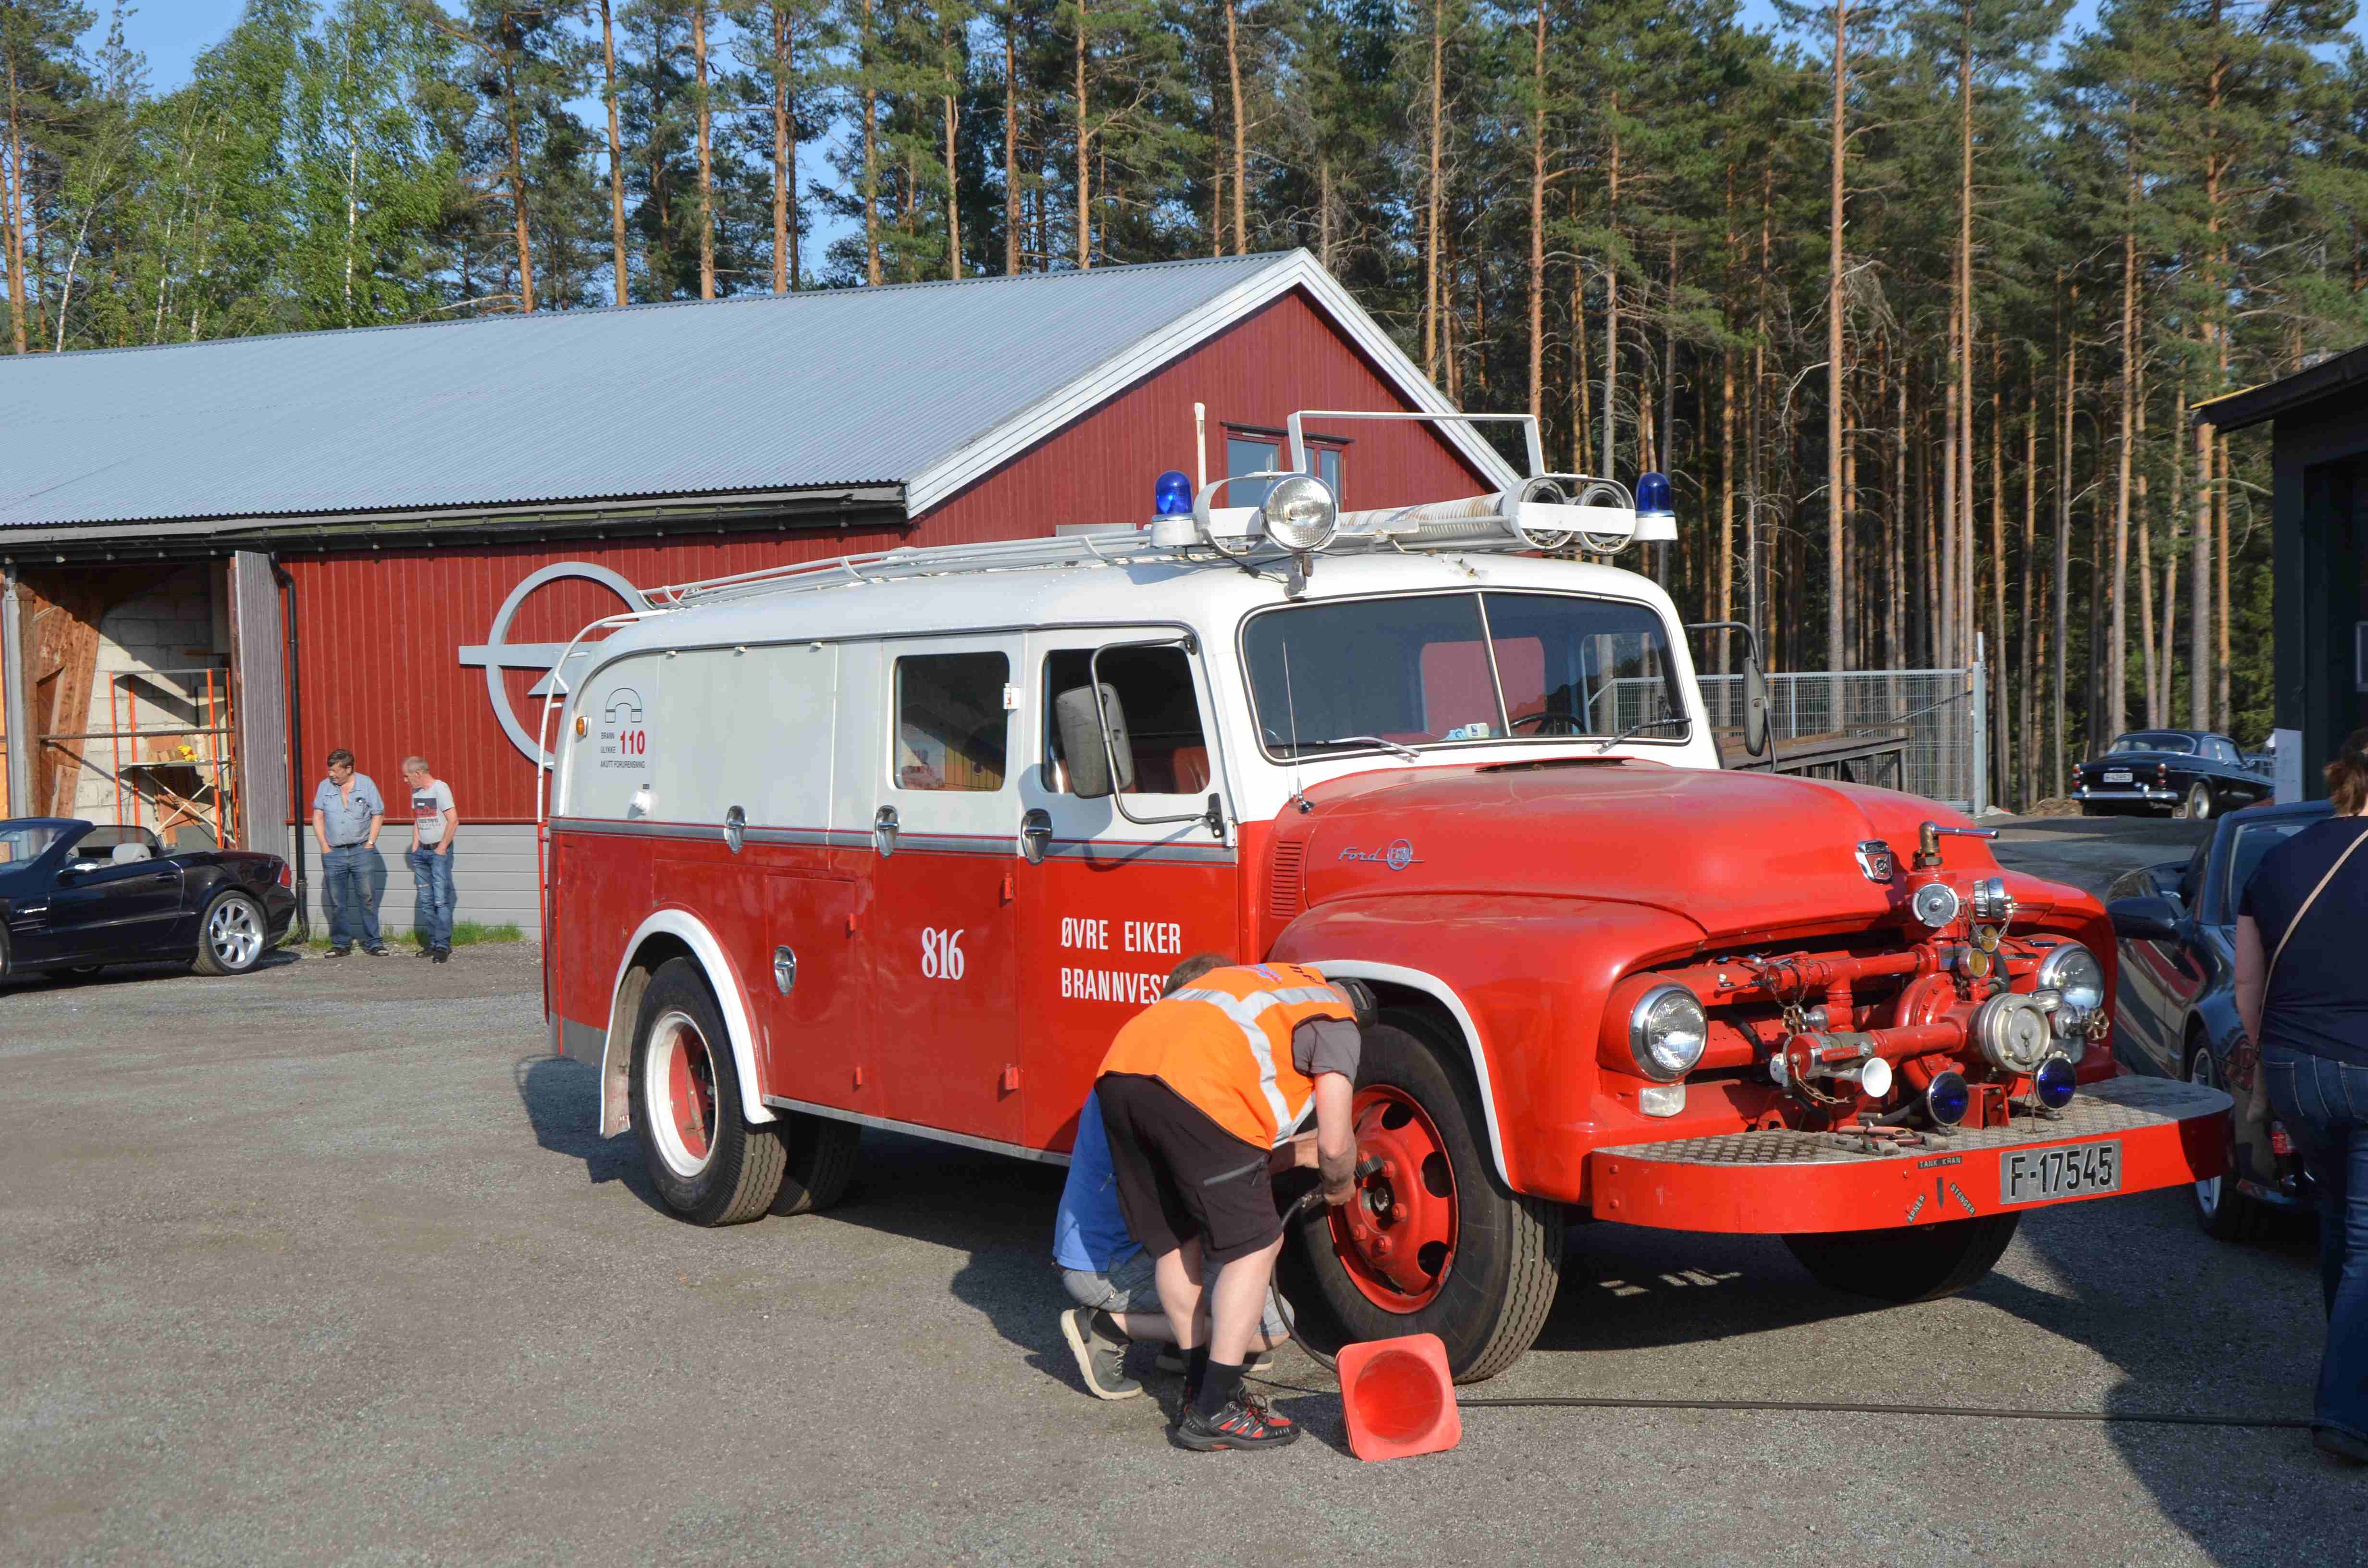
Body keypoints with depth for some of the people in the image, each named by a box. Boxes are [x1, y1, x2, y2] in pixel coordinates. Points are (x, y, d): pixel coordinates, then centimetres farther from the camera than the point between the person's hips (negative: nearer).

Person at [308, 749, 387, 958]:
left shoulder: (366, 784, 0)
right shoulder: (325, 787, 6)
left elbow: (378, 815, 3)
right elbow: (318, 817, 8)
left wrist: (370, 843, -4)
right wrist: (324, 846, 0)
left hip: (361, 851, -2)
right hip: (333, 853, 2)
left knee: (368, 898, -3)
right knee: (337, 902, 5)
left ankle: (373, 943, 2)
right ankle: (341, 944, 13)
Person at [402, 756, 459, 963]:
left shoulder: (440, 788, -11)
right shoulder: (416, 792, 13)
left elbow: (453, 821, -15)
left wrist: (442, 849, -13)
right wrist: (415, 847, 12)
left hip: (439, 852, -8)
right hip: (422, 853, 8)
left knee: (441, 900, -10)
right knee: (426, 901, 7)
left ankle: (443, 945, -9)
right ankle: (433, 943, 13)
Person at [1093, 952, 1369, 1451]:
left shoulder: (1256, 981, 39)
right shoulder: (1338, 1020, 18)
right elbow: (1334, 1143, 9)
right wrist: (1339, 1186, 31)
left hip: (1119, 1073, 7)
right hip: (1198, 1089, -7)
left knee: (1174, 1239, 21)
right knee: (1255, 1243, 7)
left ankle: (1199, 1389, 28)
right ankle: (1214, 1414, 6)